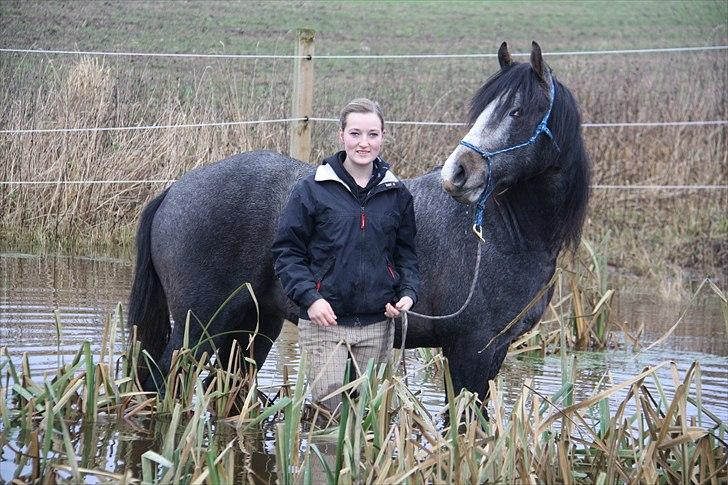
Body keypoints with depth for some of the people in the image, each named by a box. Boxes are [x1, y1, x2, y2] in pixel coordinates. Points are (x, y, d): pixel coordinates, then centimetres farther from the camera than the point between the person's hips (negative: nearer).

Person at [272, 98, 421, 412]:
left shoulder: (397, 194, 9)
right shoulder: (312, 190, -1)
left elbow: (406, 253, 17)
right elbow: (287, 251, 0)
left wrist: (408, 293, -2)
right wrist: (309, 297, -14)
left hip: (378, 325, 3)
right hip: (324, 320, -3)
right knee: (328, 409, -9)